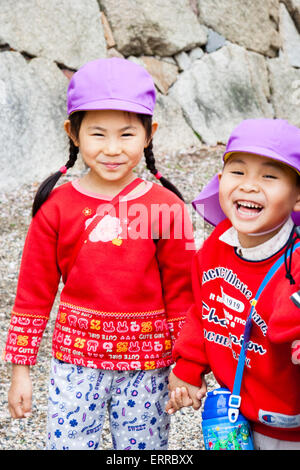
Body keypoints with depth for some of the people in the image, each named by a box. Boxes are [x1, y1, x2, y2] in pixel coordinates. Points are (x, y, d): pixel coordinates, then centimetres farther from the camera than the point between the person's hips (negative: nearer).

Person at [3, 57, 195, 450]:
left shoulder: (166, 208, -7)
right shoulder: (56, 206, -5)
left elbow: (182, 293, 0)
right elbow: (33, 293, 1)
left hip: (146, 365, 0)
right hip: (75, 359, 1)